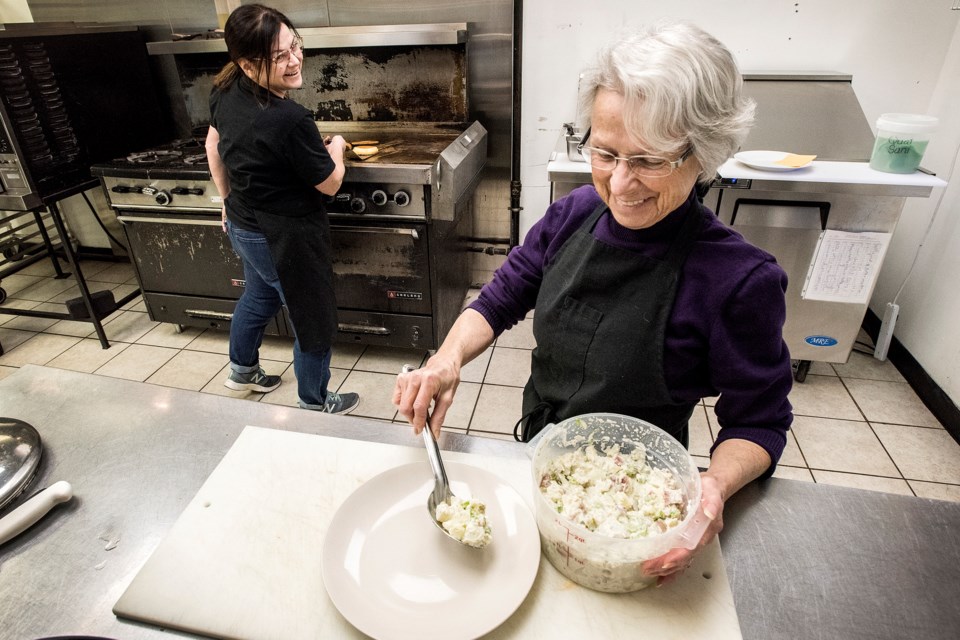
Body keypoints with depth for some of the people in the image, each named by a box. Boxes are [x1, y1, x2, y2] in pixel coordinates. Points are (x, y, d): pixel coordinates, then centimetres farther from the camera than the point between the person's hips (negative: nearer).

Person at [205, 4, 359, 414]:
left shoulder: (226, 91, -5)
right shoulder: (291, 121, -30)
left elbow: (213, 145, 11)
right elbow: (330, 184, -17)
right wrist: (336, 148, 4)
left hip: (243, 226, 9)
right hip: (287, 239, -9)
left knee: (259, 296, 33)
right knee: (314, 323, 11)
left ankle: (242, 370, 54)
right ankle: (315, 405, 31)